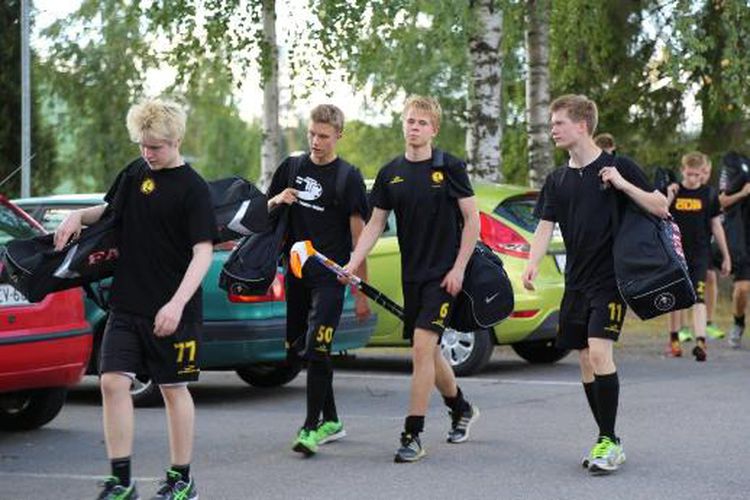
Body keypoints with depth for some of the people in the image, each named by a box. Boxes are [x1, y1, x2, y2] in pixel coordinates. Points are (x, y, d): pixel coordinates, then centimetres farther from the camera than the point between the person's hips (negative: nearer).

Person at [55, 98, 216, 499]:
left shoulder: (192, 188, -10)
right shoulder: (134, 174, 8)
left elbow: (203, 251, -16)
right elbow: (111, 210, 27)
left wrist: (177, 304, -26)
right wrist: (79, 216, 4)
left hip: (173, 312, -5)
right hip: (127, 305, 5)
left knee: (174, 389, 4)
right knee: (113, 381, -4)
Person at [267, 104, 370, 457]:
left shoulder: (348, 177, -3)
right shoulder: (292, 168, 11)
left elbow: (359, 236, -4)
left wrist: (361, 292, -8)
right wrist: (277, 201, -5)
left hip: (330, 276, -6)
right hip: (296, 273, 6)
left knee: (317, 348, -16)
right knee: (300, 348, 10)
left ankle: (312, 427, -15)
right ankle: (331, 421, 22)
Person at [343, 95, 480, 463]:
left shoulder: (449, 167, -5)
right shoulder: (390, 173, 7)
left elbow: (472, 219, -4)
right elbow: (375, 223, 10)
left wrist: (458, 268, -10)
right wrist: (352, 263, -4)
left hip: (443, 274, -5)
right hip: (412, 274, 6)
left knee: (422, 347, -15)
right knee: (427, 352, 14)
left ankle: (412, 435, -12)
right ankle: (461, 409, 38)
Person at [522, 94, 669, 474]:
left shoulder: (618, 166, -5)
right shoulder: (557, 179, 10)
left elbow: (661, 208, -4)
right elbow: (545, 226, 4)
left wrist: (623, 184, -18)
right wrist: (532, 263, -14)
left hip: (611, 277, -6)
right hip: (576, 282, 6)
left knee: (599, 351, -19)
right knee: (586, 361, 6)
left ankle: (608, 442, -13)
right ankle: (608, 443, 16)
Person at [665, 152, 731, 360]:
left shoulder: (708, 194, 1)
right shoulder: (673, 191, 0)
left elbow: (716, 226, 6)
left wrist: (726, 256, 7)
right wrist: (669, 198, -19)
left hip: (700, 254, -1)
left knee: (699, 297, -13)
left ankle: (700, 341, -22)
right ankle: (674, 339, 25)